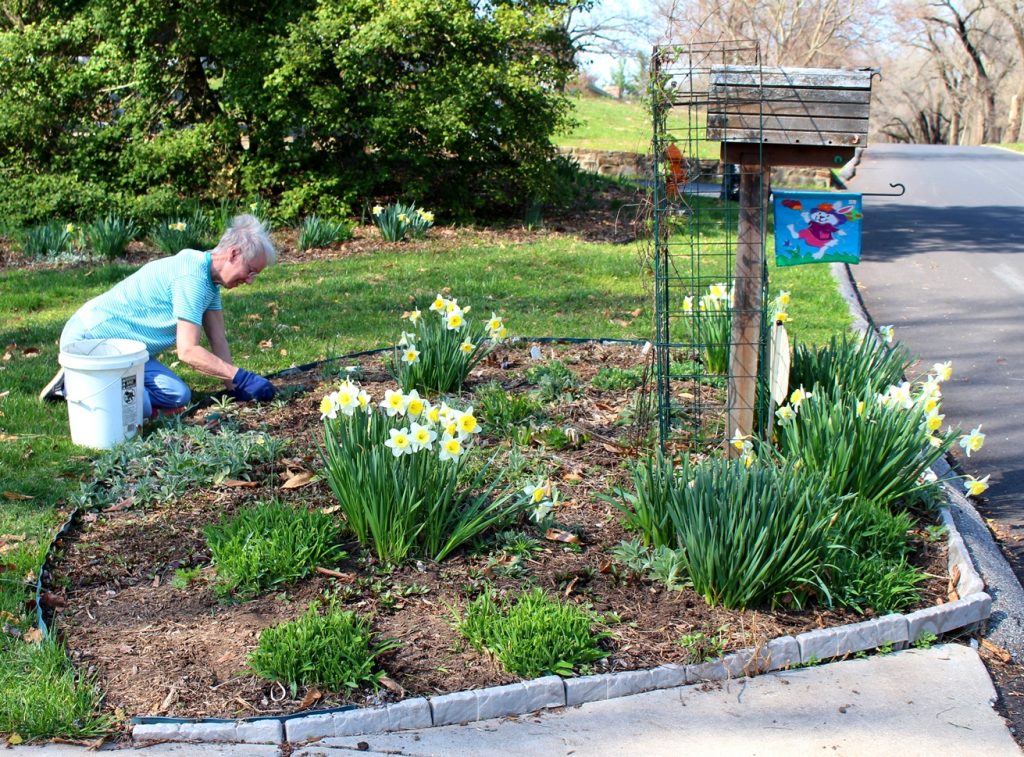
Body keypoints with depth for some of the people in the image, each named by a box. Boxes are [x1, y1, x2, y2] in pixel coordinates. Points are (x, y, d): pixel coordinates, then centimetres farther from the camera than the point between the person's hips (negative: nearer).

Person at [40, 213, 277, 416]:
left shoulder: (210, 276, 7)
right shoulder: (193, 277, -24)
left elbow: (218, 341, 8)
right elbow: (187, 351, -27)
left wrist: (234, 387, -1)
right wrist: (241, 377, -25)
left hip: (124, 349, 11)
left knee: (179, 397, -5)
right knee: (139, 408, -29)